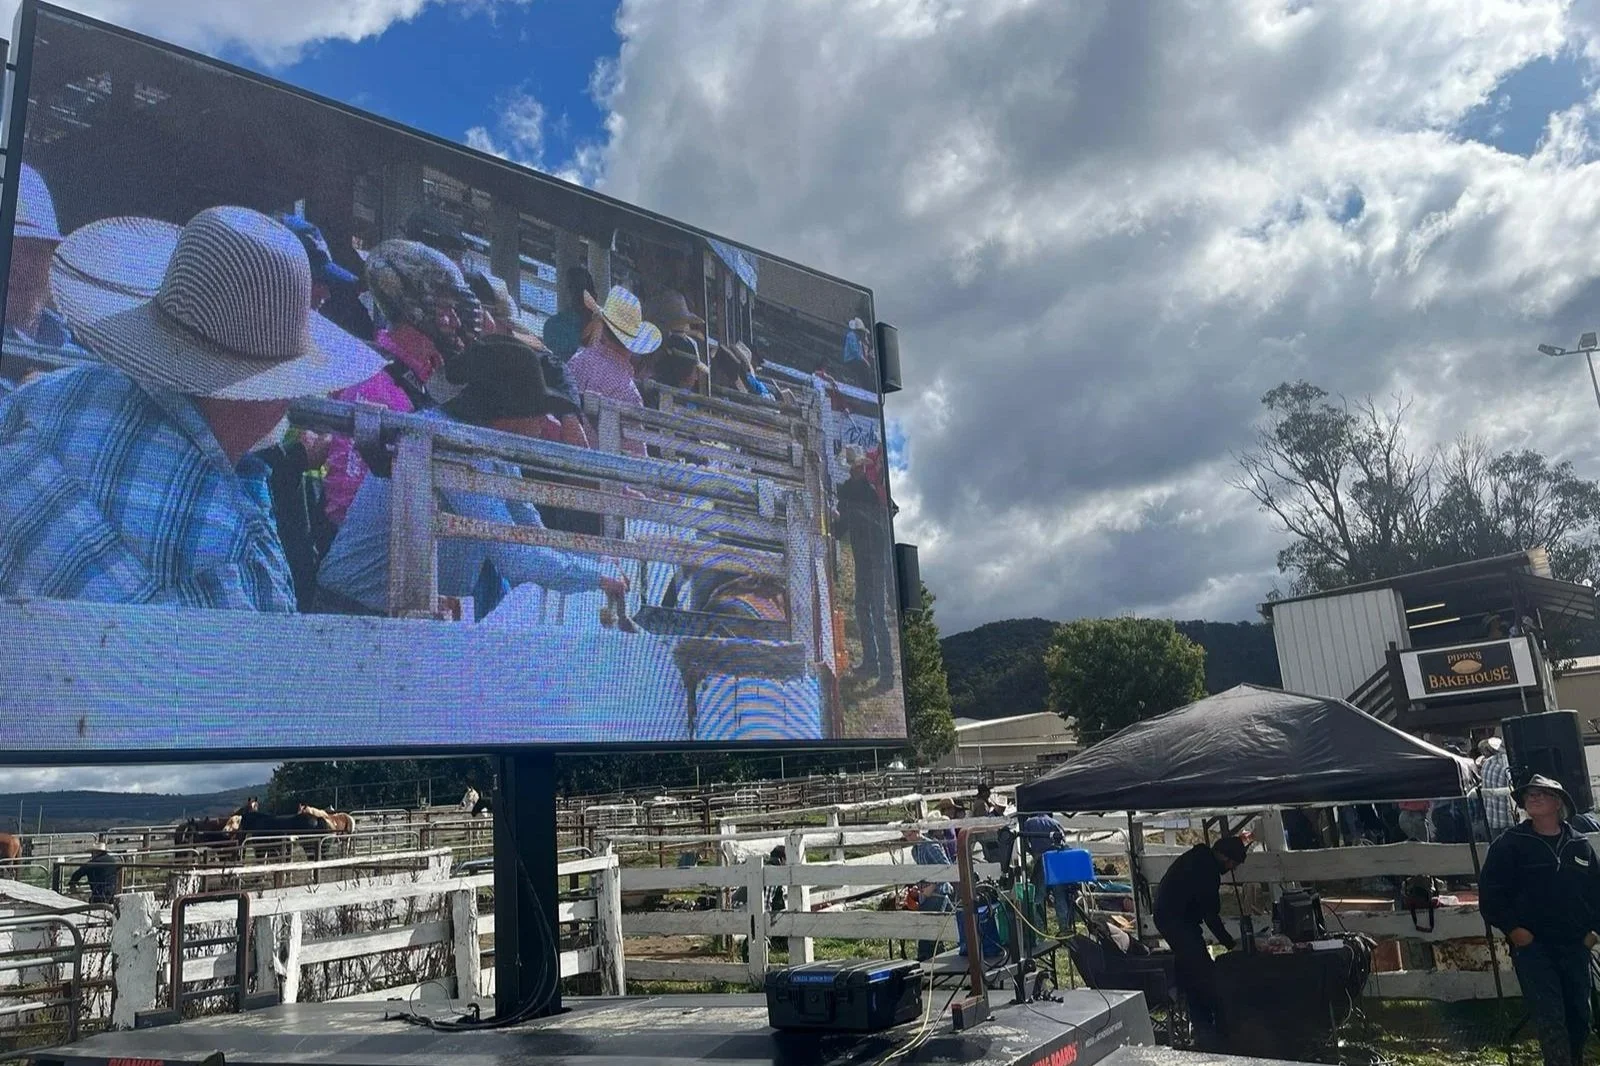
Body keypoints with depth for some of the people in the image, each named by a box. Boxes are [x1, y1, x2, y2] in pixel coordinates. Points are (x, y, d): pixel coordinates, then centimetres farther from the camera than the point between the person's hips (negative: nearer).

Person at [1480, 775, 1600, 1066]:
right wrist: (1511, 928, -11)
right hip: (1531, 945, -4)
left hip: (1574, 946, 4)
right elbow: (1490, 891, -5)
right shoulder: (1510, 843, -2)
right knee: (1550, 1019, -11)